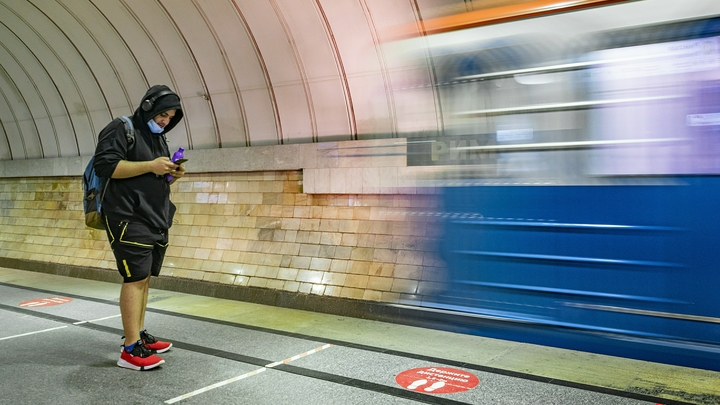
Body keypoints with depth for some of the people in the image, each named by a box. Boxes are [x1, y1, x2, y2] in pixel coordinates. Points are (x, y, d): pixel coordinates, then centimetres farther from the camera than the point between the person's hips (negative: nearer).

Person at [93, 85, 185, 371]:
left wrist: (171, 174, 3)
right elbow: (105, 165, -18)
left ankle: (139, 335, 21)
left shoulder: (158, 138, 20)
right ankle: (131, 350, -10)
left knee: (144, 278, 12)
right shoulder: (121, 129, -6)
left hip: (155, 219, 9)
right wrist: (150, 166, -20)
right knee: (135, 278, -12)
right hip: (129, 219, -9)